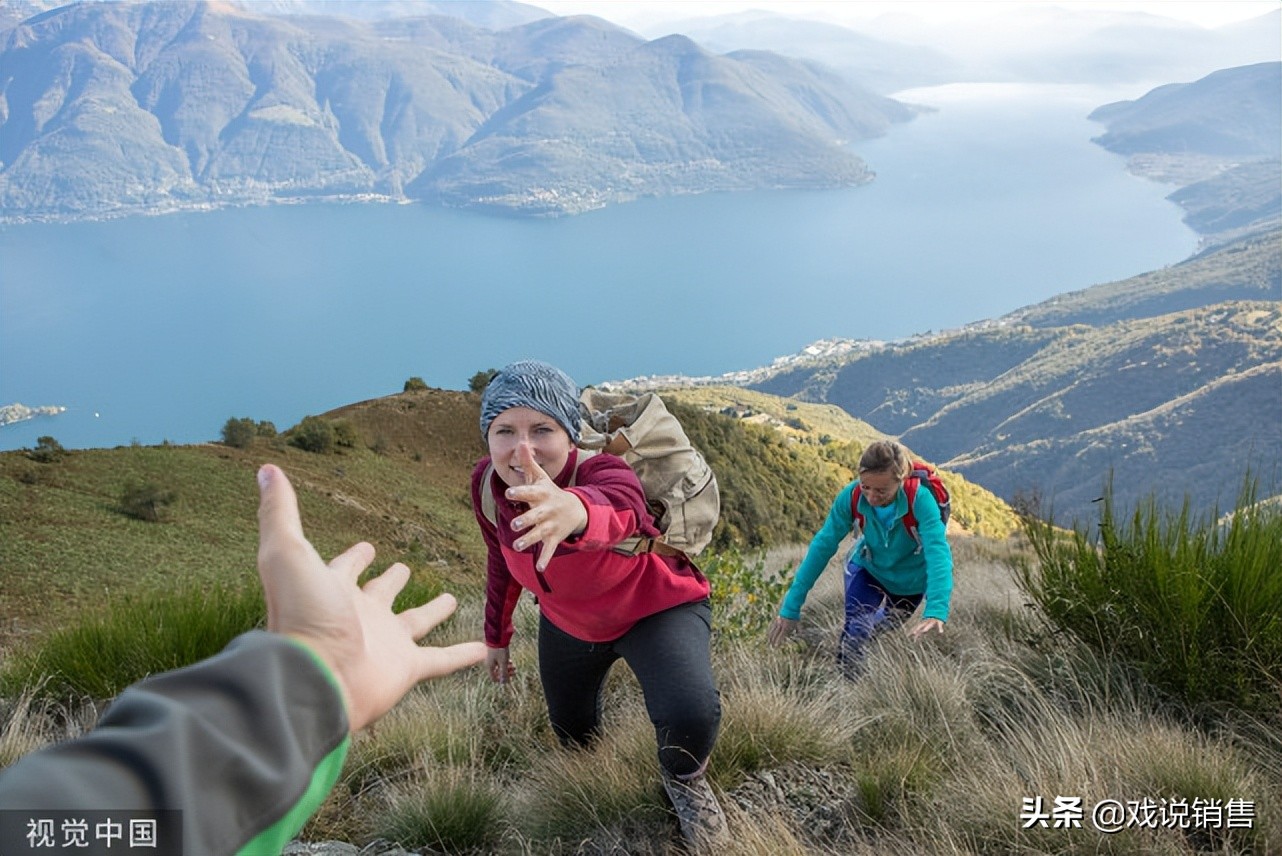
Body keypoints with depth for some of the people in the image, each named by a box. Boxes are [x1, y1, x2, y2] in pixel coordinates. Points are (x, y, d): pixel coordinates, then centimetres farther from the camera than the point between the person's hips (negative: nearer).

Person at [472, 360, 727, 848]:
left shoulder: (603, 474, -39)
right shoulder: (486, 484, -22)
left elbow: (618, 510, -66)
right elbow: (502, 560, 0)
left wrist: (576, 511, -89)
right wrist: (496, 638, 10)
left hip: (658, 610, -5)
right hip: (566, 624, 5)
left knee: (690, 719, -30)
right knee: (571, 738, 22)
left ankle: (683, 782, 8)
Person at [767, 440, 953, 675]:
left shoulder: (920, 500, -38)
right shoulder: (851, 496, -32)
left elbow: (938, 553, -47)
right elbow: (822, 546, -30)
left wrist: (936, 613, -64)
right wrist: (790, 609, -33)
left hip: (911, 579, 0)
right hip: (868, 568, 0)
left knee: (887, 625, 21)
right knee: (855, 631, -20)